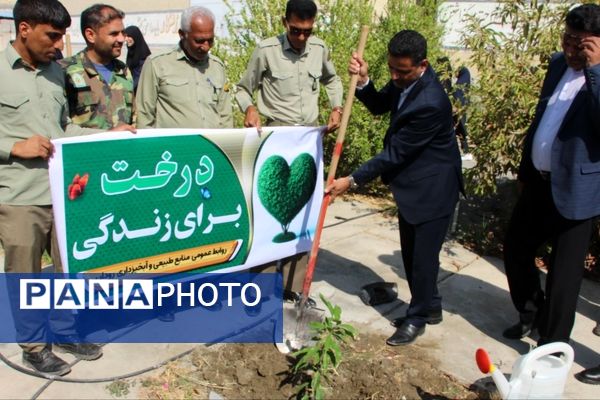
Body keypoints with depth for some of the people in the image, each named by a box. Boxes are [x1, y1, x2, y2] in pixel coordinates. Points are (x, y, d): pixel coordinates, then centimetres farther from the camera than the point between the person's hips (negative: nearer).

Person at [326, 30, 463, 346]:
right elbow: (380, 106, 11)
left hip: (432, 188, -9)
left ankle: (417, 318, 25)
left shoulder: (431, 103, -31)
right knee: (410, 252, 17)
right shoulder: (403, 79, -6)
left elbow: (395, 153, -26)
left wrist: (352, 180, -22)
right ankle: (431, 307, 36)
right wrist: (363, 81, -10)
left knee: (423, 255, 5)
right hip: (410, 183, 9)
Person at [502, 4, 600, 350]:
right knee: (515, 248, 18)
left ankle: (552, 345, 22)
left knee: (564, 272, 3)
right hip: (539, 182, 7)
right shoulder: (559, 64, 8)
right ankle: (531, 313, 42)